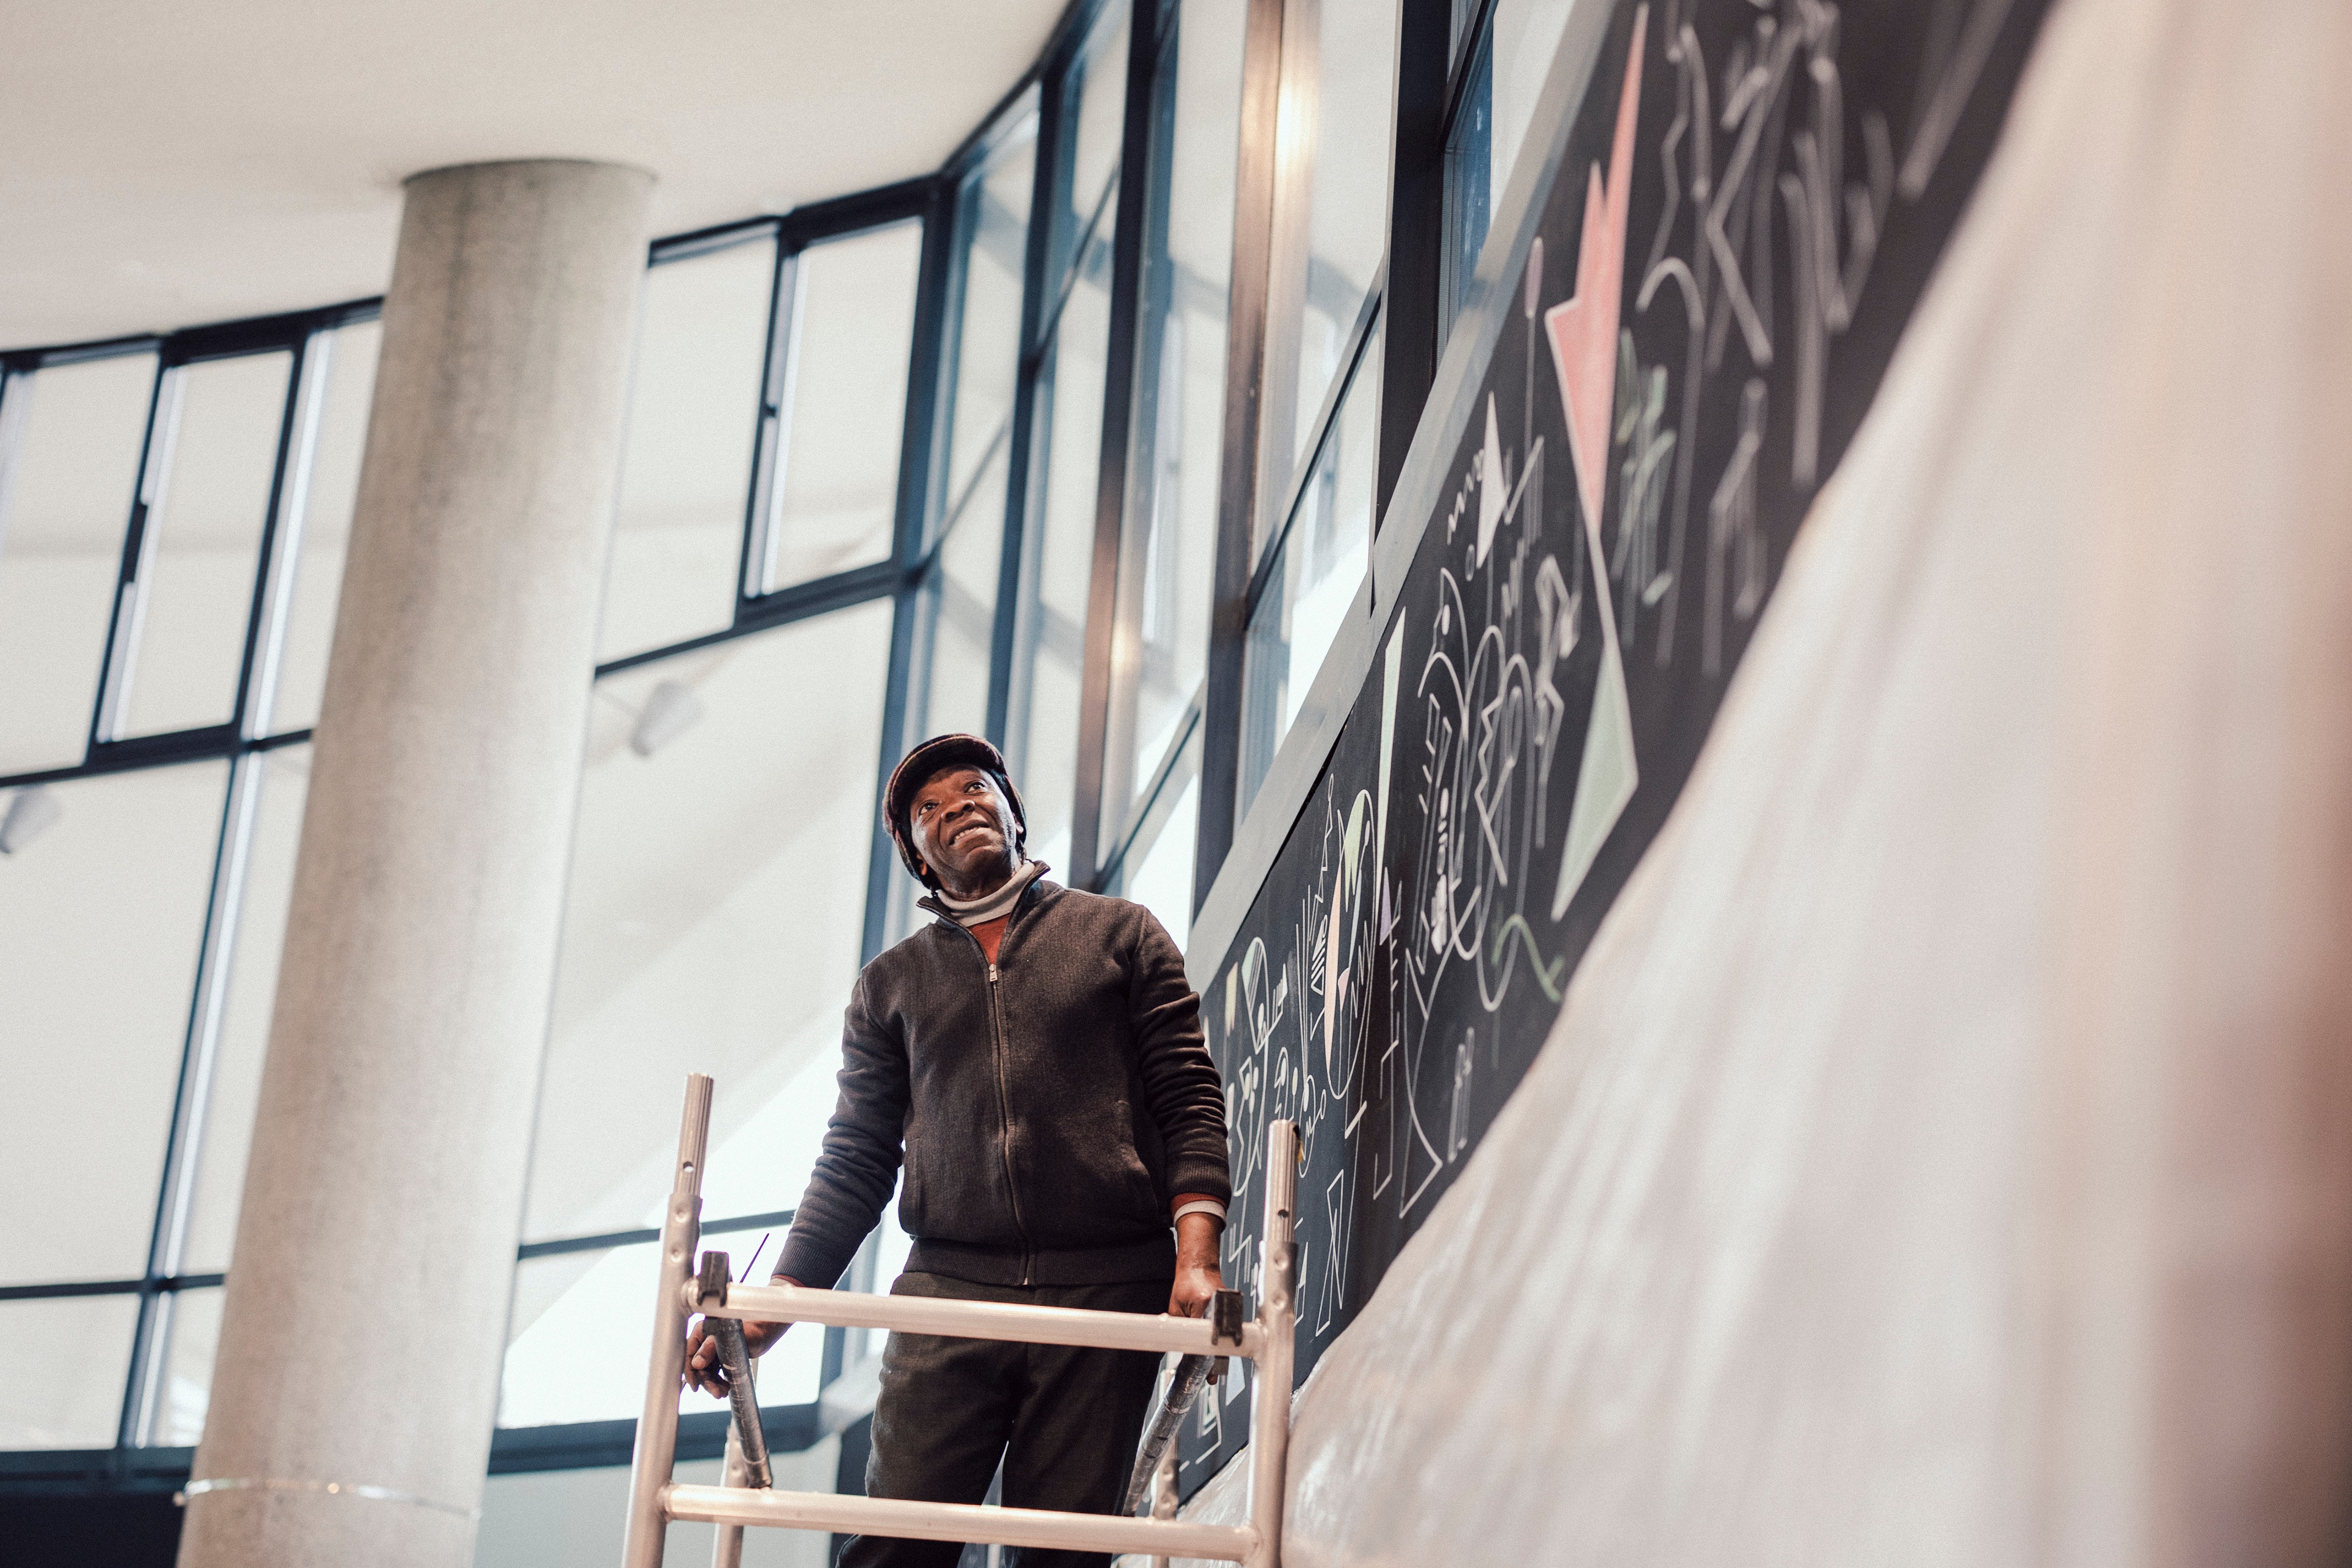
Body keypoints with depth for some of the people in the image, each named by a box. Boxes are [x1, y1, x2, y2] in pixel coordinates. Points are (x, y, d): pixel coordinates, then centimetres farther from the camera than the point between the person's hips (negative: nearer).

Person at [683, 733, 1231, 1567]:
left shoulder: (1121, 934, 14)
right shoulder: (890, 986, 20)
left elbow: (1188, 1099, 6)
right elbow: (854, 1159, 16)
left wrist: (1196, 1258, -9)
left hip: (1103, 1290, -1)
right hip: (946, 1292, 2)